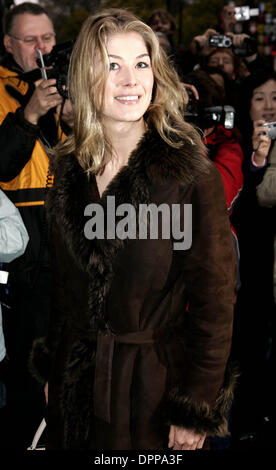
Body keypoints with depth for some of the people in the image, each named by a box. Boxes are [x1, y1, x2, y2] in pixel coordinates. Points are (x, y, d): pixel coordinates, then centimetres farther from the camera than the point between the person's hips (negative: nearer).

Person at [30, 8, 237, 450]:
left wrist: (196, 410, -13)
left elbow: (215, 299, -13)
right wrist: (52, 369, 13)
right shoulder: (70, 169, 2)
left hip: (154, 389, -5)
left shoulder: (194, 176, -15)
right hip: (75, 383, 5)